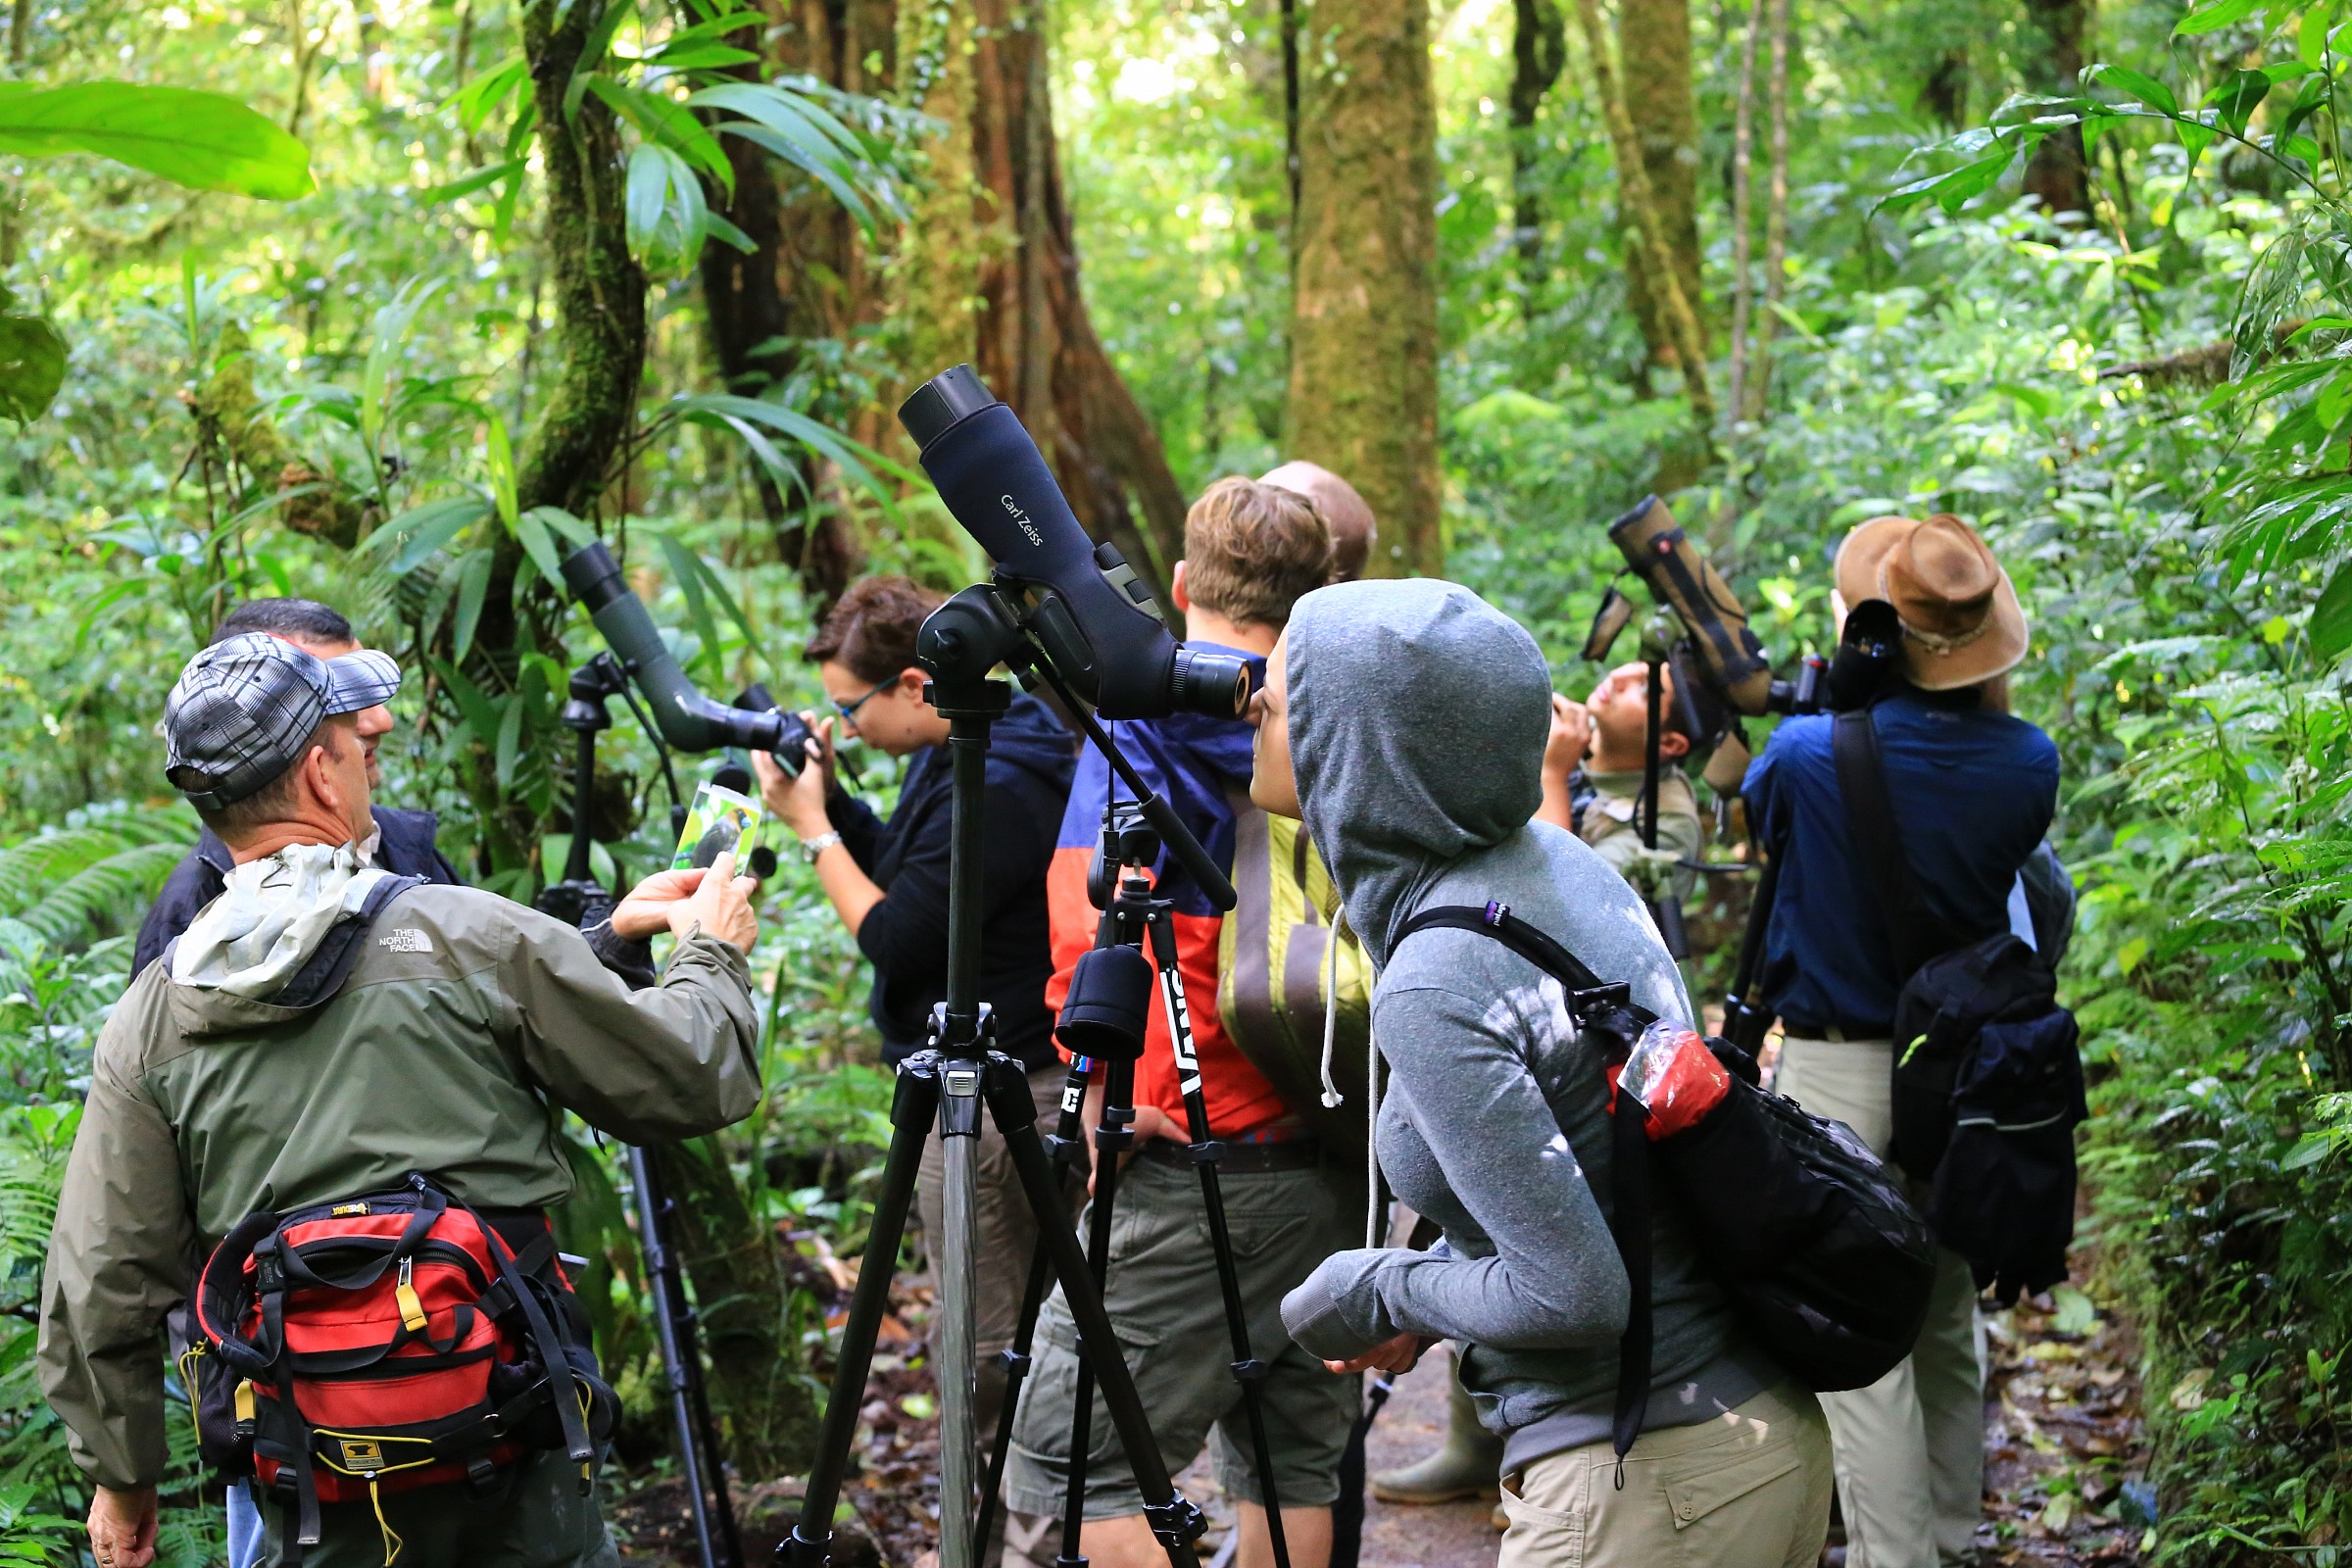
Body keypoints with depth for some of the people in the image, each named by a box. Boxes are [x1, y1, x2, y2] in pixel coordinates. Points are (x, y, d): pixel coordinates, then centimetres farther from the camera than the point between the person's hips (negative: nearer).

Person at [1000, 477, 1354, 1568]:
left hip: (1191, 1172, -6)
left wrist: (1107, 1105, -13)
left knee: (1062, 1475, -4)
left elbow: (1095, 917, -19)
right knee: (1297, 1467, 14)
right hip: (1335, 1173, 6)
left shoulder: (1147, 711, -6)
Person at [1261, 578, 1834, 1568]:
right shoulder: (1553, 857, 3)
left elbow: (1572, 1293, -23)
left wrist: (1384, 1295, -7)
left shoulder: (1433, 994, -23)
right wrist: (1428, 1292, 12)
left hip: (1646, 1486, -9)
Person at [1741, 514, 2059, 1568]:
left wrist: (1821, 703, 17)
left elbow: (1753, 816, 5)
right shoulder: (2025, 763, -9)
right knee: (1947, 1319, 20)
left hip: (1837, 1074, -5)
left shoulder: (1811, 753, -18)